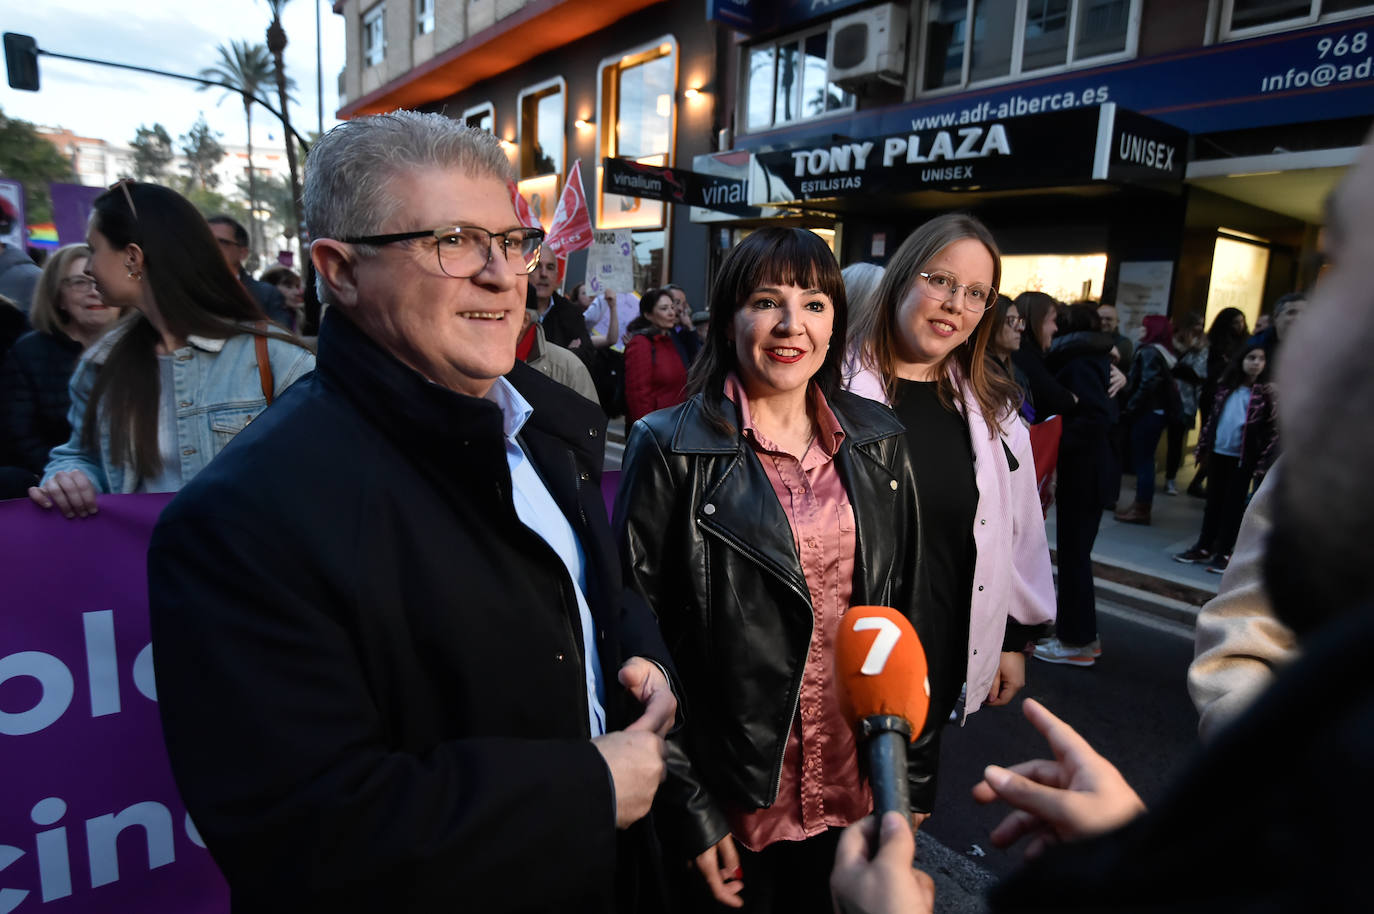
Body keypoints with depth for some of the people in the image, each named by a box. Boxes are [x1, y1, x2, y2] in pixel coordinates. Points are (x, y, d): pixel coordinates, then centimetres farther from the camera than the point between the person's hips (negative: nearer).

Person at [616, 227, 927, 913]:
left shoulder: (878, 442, 0)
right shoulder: (671, 448, -13)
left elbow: (909, 611, 5)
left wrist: (916, 772, 6)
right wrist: (687, 807, -12)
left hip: (857, 785, 4)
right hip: (731, 794, -3)